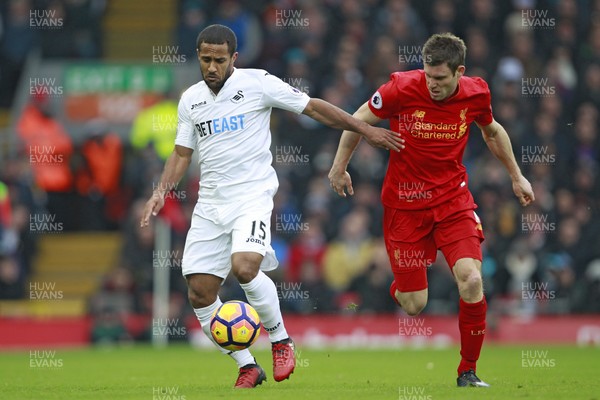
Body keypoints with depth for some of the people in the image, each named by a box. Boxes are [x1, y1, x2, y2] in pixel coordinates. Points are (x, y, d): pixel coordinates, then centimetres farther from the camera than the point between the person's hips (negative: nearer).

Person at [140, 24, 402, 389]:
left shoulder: (256, 83, -4)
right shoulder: (190, 100, 10)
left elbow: (313, 108, 0)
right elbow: (182, 154, 18)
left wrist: (366, 130, 0)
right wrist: (162, 191, 1)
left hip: (252, 196, -5)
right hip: (210, 204, 5)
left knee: (245, 267, -29)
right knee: (200, 293, -3)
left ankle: (281, 339, -5)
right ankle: (247, 368, 11)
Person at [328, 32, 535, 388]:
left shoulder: (476, 94, -8)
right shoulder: (402, 89, -17)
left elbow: (493, 131, 15)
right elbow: (359, 121, 0)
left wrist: (516, 176, 21)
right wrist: (339, 168, 5)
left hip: (453, 198, 2)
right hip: (405, 201, -2)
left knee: (471, 280, -18)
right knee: (414, 305, -2)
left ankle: (468, 372, 1)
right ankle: (399, 286, 40)